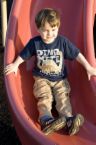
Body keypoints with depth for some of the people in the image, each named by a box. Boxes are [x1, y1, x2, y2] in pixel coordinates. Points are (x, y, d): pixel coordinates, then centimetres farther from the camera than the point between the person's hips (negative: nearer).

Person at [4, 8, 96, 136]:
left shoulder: (63, 41, -7)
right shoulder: (34, 42, -6)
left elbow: (77, 54, -2)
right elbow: (23, 55, 6)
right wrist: (15, 65, -8)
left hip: (60, 79, 0)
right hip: (42, 78, 0)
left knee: (63, 98, -17)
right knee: (44, 98, -21)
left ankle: (68, 121, -32)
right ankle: (46, 120, -37)